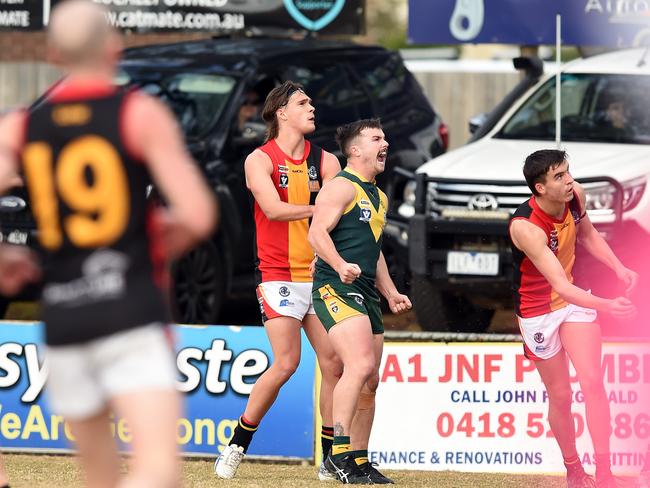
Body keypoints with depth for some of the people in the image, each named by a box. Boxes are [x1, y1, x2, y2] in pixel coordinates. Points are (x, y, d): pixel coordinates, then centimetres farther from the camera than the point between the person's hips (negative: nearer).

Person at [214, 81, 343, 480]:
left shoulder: (326, 161, 10)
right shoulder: (260, 160, -2)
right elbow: (273, 208, -16)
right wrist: (318, 207, -10)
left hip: (320, 273, 5)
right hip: (280, 275, -5)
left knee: (334, 363, -2)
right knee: (286, 364, -13)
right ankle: (237, 446, 1)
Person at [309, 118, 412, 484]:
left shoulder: (379, 197, 23)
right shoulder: (342, 187, -6)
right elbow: (317, 233, -16)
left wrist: (391, 294, 25)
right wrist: (341, 266, -31)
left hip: (366, 293, 10)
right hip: (335, 288, -10)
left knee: (370, 382, 9)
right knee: (361, 365, -24)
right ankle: (339, 453, -23)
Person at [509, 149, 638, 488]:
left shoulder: (575, 196, -13)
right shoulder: (526, 227, -34)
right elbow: (560, 284, -39)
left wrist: (618, 268, -2)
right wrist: (605, 306, -50)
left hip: (574, 299, 5)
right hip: (538, 312, -5)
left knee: (592, 381, -9)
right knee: (560, 395, 5)